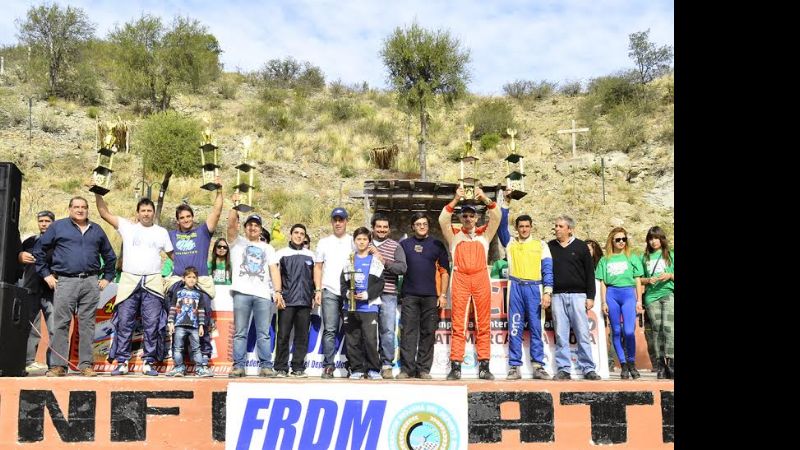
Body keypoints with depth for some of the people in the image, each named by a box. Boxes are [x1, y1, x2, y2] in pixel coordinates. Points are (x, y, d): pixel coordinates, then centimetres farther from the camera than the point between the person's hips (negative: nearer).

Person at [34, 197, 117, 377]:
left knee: (87, 324, 2)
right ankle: (58, 365, 0)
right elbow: (39, 250, 9)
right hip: (65, 281, -2)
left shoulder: (96, 230, 17)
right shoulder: (58, 226, 8)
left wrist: (107, 278, 16)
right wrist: (46, 274, 2)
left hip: (91, 283, 2)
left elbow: (109, 256, 25)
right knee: (61, 324, -4)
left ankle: (86, 364, 6)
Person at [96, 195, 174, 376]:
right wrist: (98, 194, -1)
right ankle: (121, 362, 9)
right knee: (124, 324, 1)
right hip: (129, 281, 0)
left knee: (152, 325, -1)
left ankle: (148, 363, 7)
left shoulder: (161, 232, 12)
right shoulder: (127, 227, 9)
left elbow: (172, 254, 15)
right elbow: (104, 212, 7)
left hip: (153, 283, 0)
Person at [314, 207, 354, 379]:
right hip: (330, 292, 1)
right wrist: (318, 290, 3)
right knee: (329, 330, -5)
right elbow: (318, 267, 13)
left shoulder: (354, 242, 10)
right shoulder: (324, 242, 14)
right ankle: (328, 365, -1)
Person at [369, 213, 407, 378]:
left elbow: (402, 268, -5)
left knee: (387, 331, -3)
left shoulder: (395, 246, 8)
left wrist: (382, 260, -13)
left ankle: (387, 365, 6)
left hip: (388, 295, -1)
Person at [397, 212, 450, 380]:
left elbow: (444, 271, 8)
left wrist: (443, 294, 1)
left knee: (428, 333, 2)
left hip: (431, 296, 0)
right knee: (408, 332, -3)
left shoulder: (437, 245, 10)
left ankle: (424, 369, 9)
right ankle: (407, 368, 0)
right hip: (410, 296, 0)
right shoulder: (404, 244, 12)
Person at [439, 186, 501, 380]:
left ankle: (484, 366, 5)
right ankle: (455, 366, -2)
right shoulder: (454, 235, 12)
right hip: (460, 280, -1)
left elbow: (496, 218, 2)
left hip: (481, 279, 1)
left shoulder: (484, 234, 14)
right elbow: (443, 220, -3)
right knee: (458, 325, -2)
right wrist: (455, 200, -13)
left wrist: (485, 199, -12)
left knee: (483, 324, 2)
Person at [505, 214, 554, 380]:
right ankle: (514, 367, 1)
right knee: (514, 328, -1)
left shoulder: (541, 245, 9)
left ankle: (538, 366, 2)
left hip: (534, 288, -1)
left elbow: (548, 269, 4)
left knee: (536, 328, 0)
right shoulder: (510, 243, 12)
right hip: (515, 287, 1)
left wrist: (547, 292, -6)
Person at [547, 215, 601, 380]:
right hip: (557, 296, 2)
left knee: (582, 334, -2)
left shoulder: (581, 246, 5)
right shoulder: (550, 247, 11)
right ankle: (563, 369, 5)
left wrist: (590, 296, -2)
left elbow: (589, 272, 4)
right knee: (561, 335, 1)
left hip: (577, 295, -2)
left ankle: (588, 369, 3)